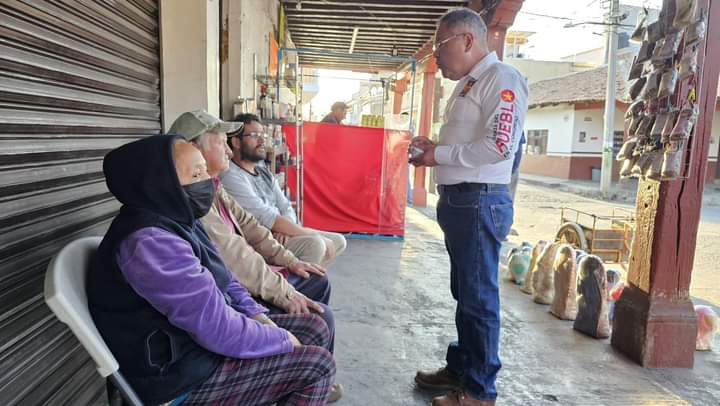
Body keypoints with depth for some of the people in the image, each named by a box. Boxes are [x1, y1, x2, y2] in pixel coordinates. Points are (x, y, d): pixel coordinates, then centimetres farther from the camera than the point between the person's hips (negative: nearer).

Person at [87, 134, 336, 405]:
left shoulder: (177, 219, 5)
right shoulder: (152, 242, -28)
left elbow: (222, 280, 14)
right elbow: (222, 331, -29)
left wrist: (260, 317, -1)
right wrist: (283, 340, -14)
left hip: (200, 333, 10)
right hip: (181, 374, -9)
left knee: (314, 328, 7)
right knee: (317, 364, -12)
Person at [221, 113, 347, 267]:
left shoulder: (263, 172, 14)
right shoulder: (231, 177, -15)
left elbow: (286, 208, 11)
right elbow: (268, 218, -22)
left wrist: (285, 229, -15)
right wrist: (316, 235, -20)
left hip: (280, 236, 9)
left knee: (338, 241, 4)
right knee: (315, 243, -29)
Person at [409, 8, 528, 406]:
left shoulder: (502, 78, -10)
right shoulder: (467, 85, 19)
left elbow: (499, 145, -21)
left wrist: (440, 155, -14)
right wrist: (434, 146, 9)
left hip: (480, 202, -10)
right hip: (458, 200, 10)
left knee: (479, 297, -1)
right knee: (464, 293, 18)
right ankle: (460, 368, 33)